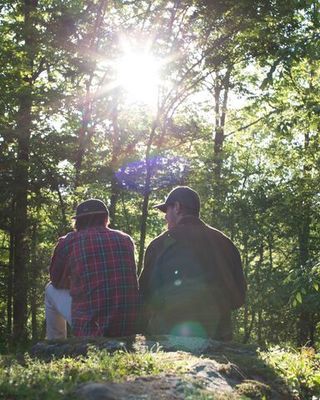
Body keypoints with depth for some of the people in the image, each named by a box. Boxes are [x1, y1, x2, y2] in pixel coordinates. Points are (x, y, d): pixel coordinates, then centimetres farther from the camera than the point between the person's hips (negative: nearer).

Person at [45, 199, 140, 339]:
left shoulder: (69, 242, -2)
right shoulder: (126, 240, 8)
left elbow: (56, 281, 15)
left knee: (51, 290, 22)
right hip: (130, 327, 4)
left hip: (89, 329, -3)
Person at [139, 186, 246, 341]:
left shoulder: (162, 243, -4)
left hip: (167, 335, -3)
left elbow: (145, 294, -1)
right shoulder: (225, 243, 6)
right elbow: (238, 298, 10)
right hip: (217, 337, 4)